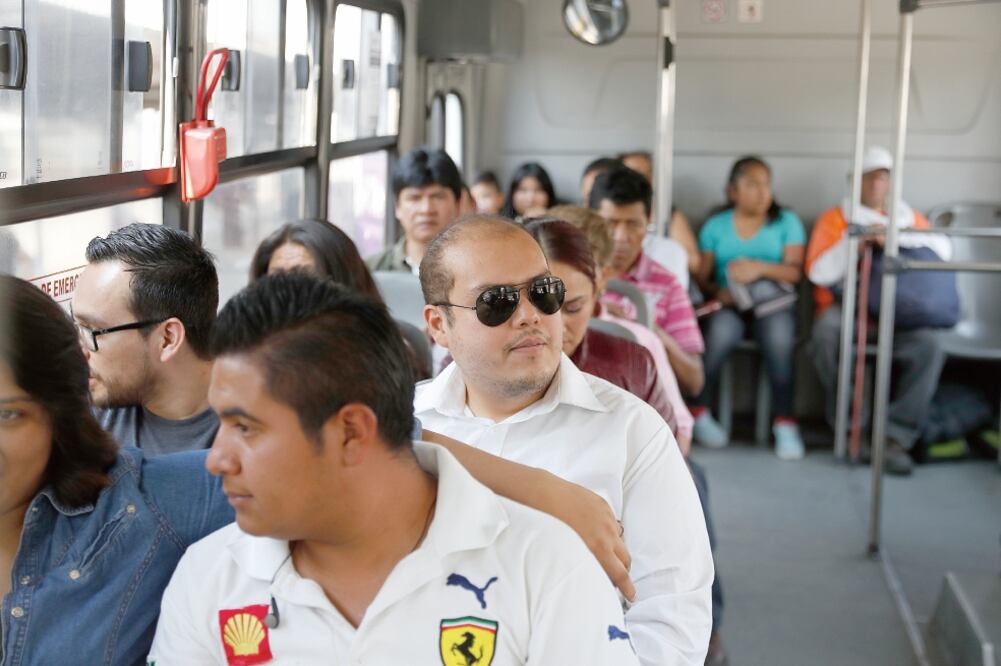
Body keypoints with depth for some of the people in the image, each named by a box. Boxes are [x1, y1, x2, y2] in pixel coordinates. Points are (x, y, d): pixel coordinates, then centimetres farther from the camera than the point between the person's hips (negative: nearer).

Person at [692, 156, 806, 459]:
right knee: (722, 332, -33)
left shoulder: (786, 221, 12)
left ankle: (785, 423, -24)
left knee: (779, 339, -33)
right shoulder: (716, 226, 13)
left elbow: (795, 272, 0)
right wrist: (717, 292, -17)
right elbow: (702, 277, 5)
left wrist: (762, 268, -18)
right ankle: (698, 412, -15)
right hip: (728, 304, 0)